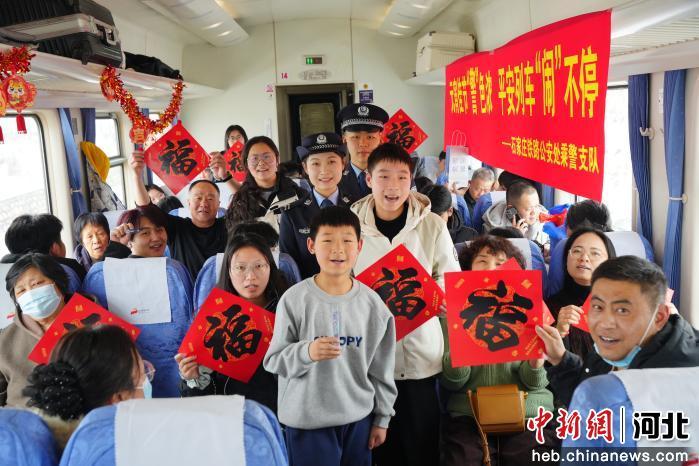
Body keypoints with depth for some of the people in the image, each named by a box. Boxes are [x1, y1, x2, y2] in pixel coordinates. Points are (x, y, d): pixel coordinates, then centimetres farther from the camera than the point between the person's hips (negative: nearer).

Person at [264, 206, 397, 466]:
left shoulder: (372, 303, -2)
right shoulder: (295, 300, -11)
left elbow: (381, 367, 6)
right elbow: (274, 361, -8)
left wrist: (382, 417, 10)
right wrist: (306, 352, -25)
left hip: (359, 418, 3)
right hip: (307, 421, -3)